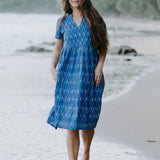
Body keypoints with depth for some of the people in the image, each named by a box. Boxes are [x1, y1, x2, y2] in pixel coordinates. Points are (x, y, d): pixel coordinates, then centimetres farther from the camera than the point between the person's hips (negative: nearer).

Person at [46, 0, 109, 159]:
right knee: (71, 125, -6)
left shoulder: (94, 19, 4)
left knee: (88, 121, 7)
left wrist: (100, 66, -6)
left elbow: (103, 46, 8)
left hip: (90, 76, 0)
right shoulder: (63, 21, 8)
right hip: (68, 75, 0)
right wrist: (53, 67, 2)